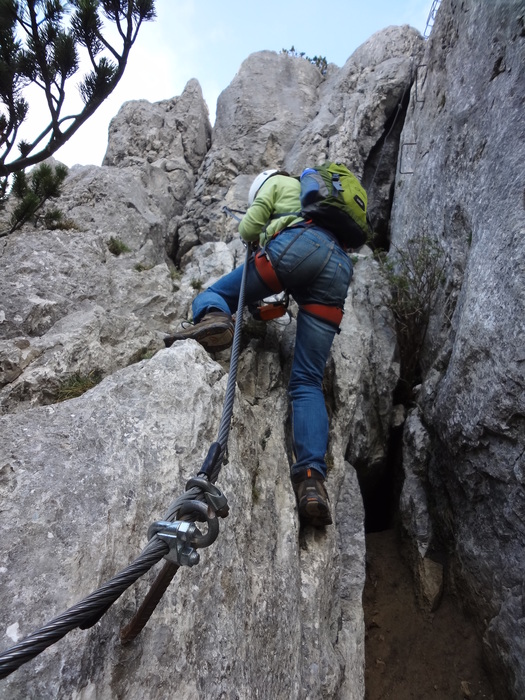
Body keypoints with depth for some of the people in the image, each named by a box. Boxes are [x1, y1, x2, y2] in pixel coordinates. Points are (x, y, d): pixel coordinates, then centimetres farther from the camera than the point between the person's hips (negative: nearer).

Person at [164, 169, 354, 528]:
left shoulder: (277, 182, 30)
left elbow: (249, 228, 16)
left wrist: (262, 235, 38)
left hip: (296, 245, -5)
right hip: (339, 268, 5)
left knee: (213, 295, 12)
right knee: (307, 382, -4)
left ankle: (212, 319, -26)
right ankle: (312, 479, -22)